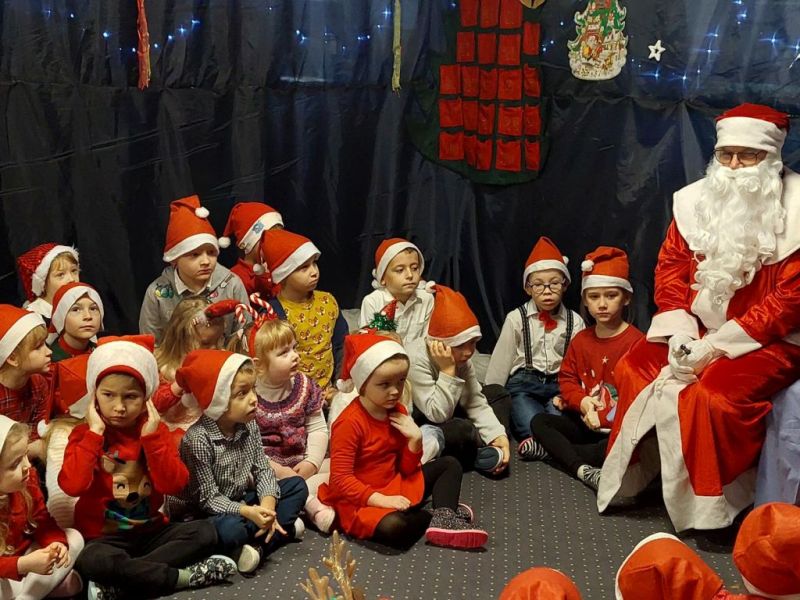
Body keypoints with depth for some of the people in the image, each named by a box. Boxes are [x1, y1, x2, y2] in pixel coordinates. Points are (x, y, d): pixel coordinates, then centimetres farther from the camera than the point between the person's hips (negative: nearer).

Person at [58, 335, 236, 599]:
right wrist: (95, 433, -20)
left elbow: (174, 485, -11)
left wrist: (152, 437, -17)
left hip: (150, 530, 4)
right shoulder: (85, 434, -5)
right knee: (91, 561, -36)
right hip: (104, 536, -4)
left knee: (205, 532, -19)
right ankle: (184, 576, -24)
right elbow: (72, 486, -24)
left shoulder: (154, 430, 2)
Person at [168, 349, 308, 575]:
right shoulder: (198, 439, -25)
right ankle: (284, 527, -13)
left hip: (241, 501, 8)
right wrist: (249, 512, -34)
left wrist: (267, 505, -22)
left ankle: (254, 544, -15)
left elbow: (263, 469, -3)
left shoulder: (249, 425, -4)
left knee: (297, 485, 1)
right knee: (229, 530, -39)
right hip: (204, 514, -8)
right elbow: (208, 498, -22)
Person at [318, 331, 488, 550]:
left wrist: (415, 440, -11)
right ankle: (434, 516, -8)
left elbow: (407, 469, 6)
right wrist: (380, 499, -27)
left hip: (394, 485, 9)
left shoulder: (397, 412, 2)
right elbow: (340, 479, -22)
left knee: (450, 465, 12)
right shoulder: (350, 423, -22)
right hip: (360, 500, -8)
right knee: (392, 527, -40)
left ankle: (444, 518, -13)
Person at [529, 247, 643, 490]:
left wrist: (603, 417, -23)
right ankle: (583, 470, -29)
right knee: (539, 421, -11)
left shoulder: (635, 341, -12)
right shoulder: (581, 340, 8)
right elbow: (567, 378, 9)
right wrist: (581, 401, -14)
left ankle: (550, 449, -24)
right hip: (585, 422, 6)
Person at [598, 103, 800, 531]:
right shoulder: (696, 199, 1)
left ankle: (712, 506, -9)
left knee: (714, 394, -29)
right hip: (700, 329, 6)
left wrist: (717, 346, -22)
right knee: (635, 368, -4)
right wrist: (681, 333, -11)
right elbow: (671, 264, 4)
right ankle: (635, 476, 11)